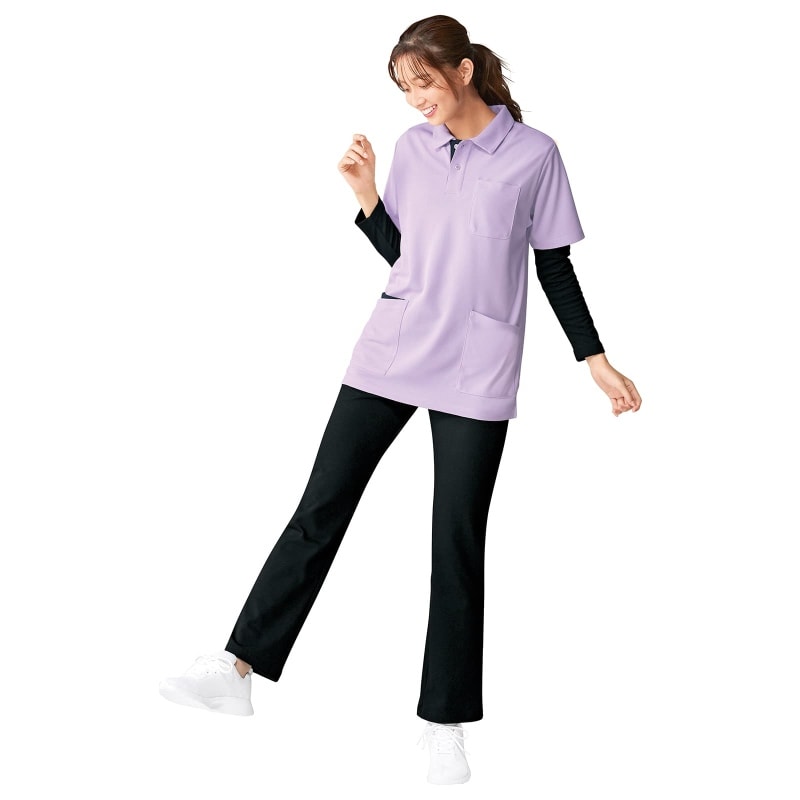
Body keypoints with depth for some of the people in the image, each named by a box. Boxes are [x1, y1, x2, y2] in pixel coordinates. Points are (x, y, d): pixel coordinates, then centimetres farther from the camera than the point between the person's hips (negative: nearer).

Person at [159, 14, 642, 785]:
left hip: (476, 373, -3)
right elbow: (400, 253, 13)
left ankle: (446, 723, 13)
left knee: (458, 539, 1)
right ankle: (237, 666, 8)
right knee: (321, 506, 2)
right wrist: (365, 194, -1)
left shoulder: (533, 154, -3)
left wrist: (596, 360, -1)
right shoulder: (413, 146, 7)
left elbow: (555, 266, 2)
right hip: (391, 353, 3)